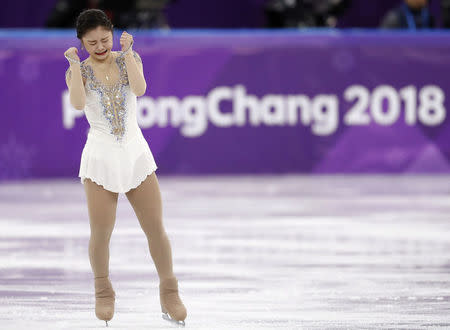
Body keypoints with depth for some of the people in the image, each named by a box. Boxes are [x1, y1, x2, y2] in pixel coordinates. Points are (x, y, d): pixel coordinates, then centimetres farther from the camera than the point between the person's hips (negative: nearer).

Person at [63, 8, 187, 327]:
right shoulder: (78, 71, 0)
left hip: (136, 153, 1)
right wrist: (75, 65, -21)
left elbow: (140, 88, -16)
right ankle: (104, 292, 18)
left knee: (156, 228, 0)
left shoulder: (128, 59, 4)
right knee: (101, 233, -4)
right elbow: (78, 103, -19)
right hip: (101, 157, -1)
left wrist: (127, 51, -19)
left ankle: (169, 295, 13)